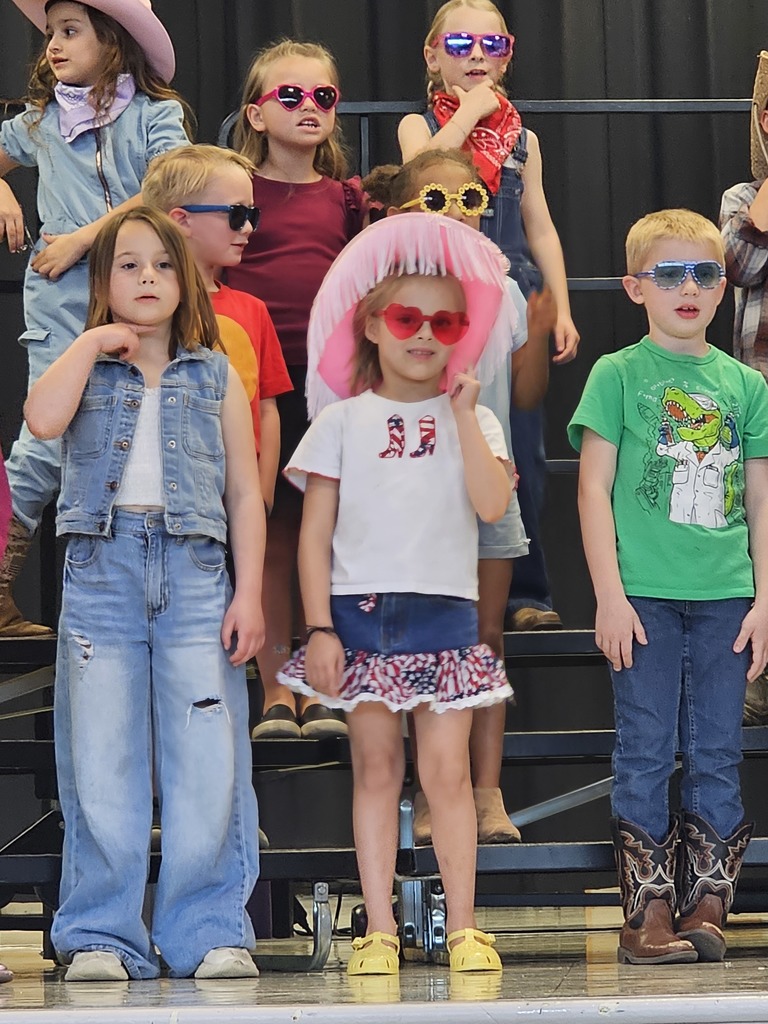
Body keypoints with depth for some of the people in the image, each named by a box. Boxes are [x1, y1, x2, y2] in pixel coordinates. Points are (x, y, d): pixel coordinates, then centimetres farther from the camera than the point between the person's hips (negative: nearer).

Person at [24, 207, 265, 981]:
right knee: (101, 762, 1)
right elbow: (43, 420, -13)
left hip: (193, 572, 0)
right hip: (101, 569, 0)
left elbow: (244, 493, 9)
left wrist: (249, 593, 0)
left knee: (207, 762, -4)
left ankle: (211, 931, 4)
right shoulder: (84, 370, 11)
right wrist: (94, 342, -5)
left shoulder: (215, 377, 12)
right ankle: (102, 935, 7)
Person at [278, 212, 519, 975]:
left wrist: (463, 412, -11)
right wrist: (320, 628, -5)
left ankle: (463, 926, 4)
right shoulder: (342, 421, 4)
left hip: (445, 612, 0)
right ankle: (378, 930, 7)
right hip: (360, 611, 0)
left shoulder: (473, 420, 7)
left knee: (447, 769, -2)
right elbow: (315, 534, 2)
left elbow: (491, 505, -11)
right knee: (376, 769, 3)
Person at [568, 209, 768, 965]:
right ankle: (646, 916, 2)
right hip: (644, 596, -3)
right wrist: (609, 596, -8)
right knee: (645, 753, -1)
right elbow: (594, 488, -1)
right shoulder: (618, 374, 2)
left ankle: (705, 908, 11)